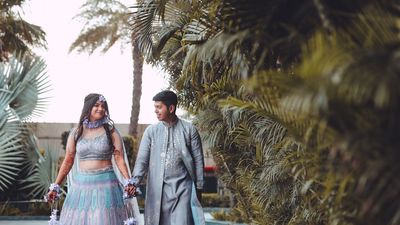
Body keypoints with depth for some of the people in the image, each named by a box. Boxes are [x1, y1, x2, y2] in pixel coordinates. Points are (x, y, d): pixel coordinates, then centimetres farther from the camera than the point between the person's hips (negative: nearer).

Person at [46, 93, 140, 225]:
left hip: (105, 185, -2)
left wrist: (128, 182, -18)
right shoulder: (76, 133, 6)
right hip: (81, 185, 2)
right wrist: (55, 186, 3)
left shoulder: (111, 131, 1)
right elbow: (68, 161, 8)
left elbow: (119, 159, -5)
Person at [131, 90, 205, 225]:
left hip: (182, 187, -2)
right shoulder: (151, 131, 4)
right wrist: (134, 182, -17)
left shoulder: (189, 130, 1)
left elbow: (198, 160, 4)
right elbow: (142, 159, -2)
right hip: (157, 189, 2)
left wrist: (199, 188, 4)